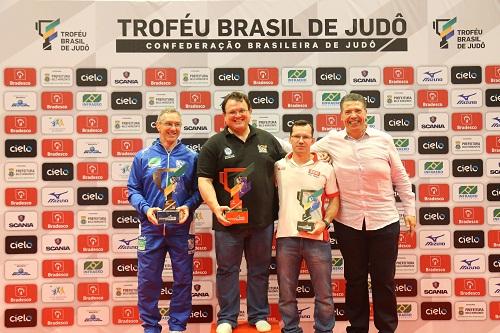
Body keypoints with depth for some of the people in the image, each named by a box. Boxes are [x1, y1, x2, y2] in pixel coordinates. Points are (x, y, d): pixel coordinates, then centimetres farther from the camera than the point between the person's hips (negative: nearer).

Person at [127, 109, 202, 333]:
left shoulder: (191, 157, 3)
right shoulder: (143, 156, 3)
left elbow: (199, 189, 5)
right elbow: (133, 190, 3)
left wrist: (188, 206, -13)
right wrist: (145, 208, -13)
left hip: (182, 228, 1)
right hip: (151, 227, 0)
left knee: (183, 279, 8)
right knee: (148, 279, 6)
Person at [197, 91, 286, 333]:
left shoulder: (268, 140, 9)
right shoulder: (214, 144, -1)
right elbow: (204, 180, -6)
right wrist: (215, 207, -20)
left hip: (263, 220, 3)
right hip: (229, 220, -2)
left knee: (259, 269, 13)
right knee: (227, 270, 8)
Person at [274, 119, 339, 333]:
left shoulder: (325, 168, 3)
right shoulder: (279, 167, 4)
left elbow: (334, 200, 8)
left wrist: (324, 222, -6)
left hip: (317, 237, 0)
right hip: (286, 237, 1)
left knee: (324, 293, 8)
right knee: (286, 293, 11)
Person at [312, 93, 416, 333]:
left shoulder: (383, 140, -2)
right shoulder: (331, 141, -1)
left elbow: (400, 179, 5)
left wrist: (409, 210, 6)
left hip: (384, 221, 0)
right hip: (348, 223, 1)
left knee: (384, 279, 9)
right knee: (354, 279, 14)